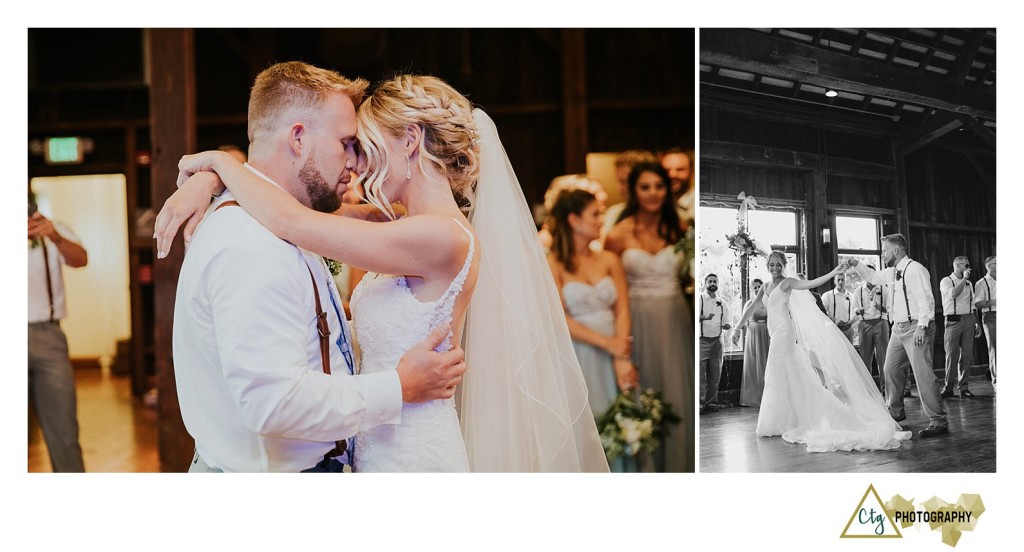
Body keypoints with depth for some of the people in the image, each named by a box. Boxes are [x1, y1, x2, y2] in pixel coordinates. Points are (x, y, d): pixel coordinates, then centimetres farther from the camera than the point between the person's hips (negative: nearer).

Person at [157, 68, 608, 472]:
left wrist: (220, 161, -6)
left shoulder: (441, 239, -21)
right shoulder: (414, 234, 6)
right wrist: (207, 181, -3)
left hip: (411, 457, -8)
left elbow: (289, 221, -21)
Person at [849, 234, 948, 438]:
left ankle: (938, 422, -9)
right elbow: (873, 277, 33)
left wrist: (922, 327, -27)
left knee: (923, 374, -12)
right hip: (899, 328, 10)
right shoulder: (892, 273, 13)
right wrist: (855, 265, 19)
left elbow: (926, 300, -20)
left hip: (916, 328, -10)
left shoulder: (915, 269, -14)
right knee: (891, 369, 16)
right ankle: (895, 412, 33)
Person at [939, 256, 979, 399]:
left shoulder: (969, 284, 17)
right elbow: (953, 294, -20)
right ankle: (948, 387, 5)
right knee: (952, 355, -3)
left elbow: (973, 305, 18)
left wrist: (976, 323, 12)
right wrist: (964, 278, -12)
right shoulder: (946, 281, 0)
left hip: (968, 320, 5)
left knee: (967, 355, 1)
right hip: (953, 321, -5)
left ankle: (963, 387, 7)